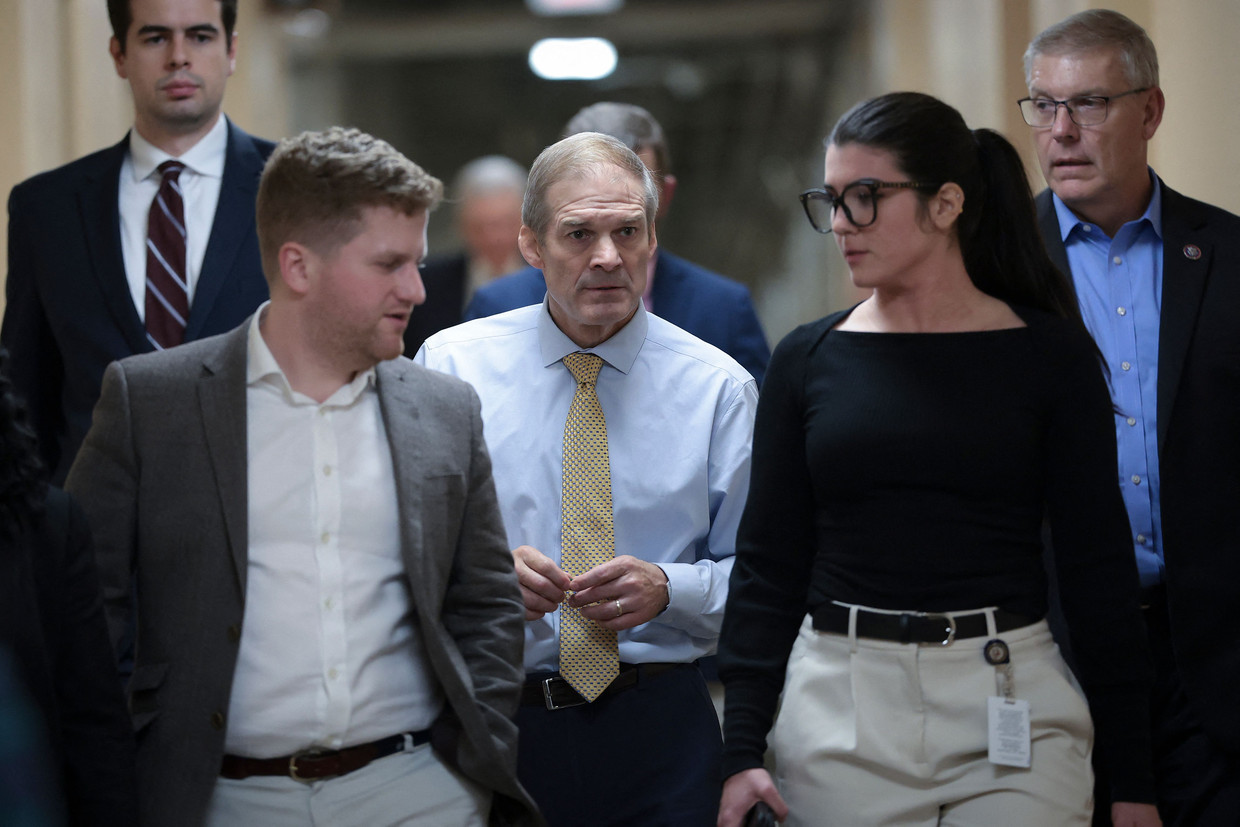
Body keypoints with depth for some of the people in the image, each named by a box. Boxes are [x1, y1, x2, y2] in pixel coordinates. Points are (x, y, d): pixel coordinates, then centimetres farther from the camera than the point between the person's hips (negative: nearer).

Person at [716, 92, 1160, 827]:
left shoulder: (1049, 354, 0)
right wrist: (742, 750, -2)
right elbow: (769, 565, 6)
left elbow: (1099, 570, 0)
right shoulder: (809, 360, 5)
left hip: (1010, 709, -1)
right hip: (841, 709, 2)